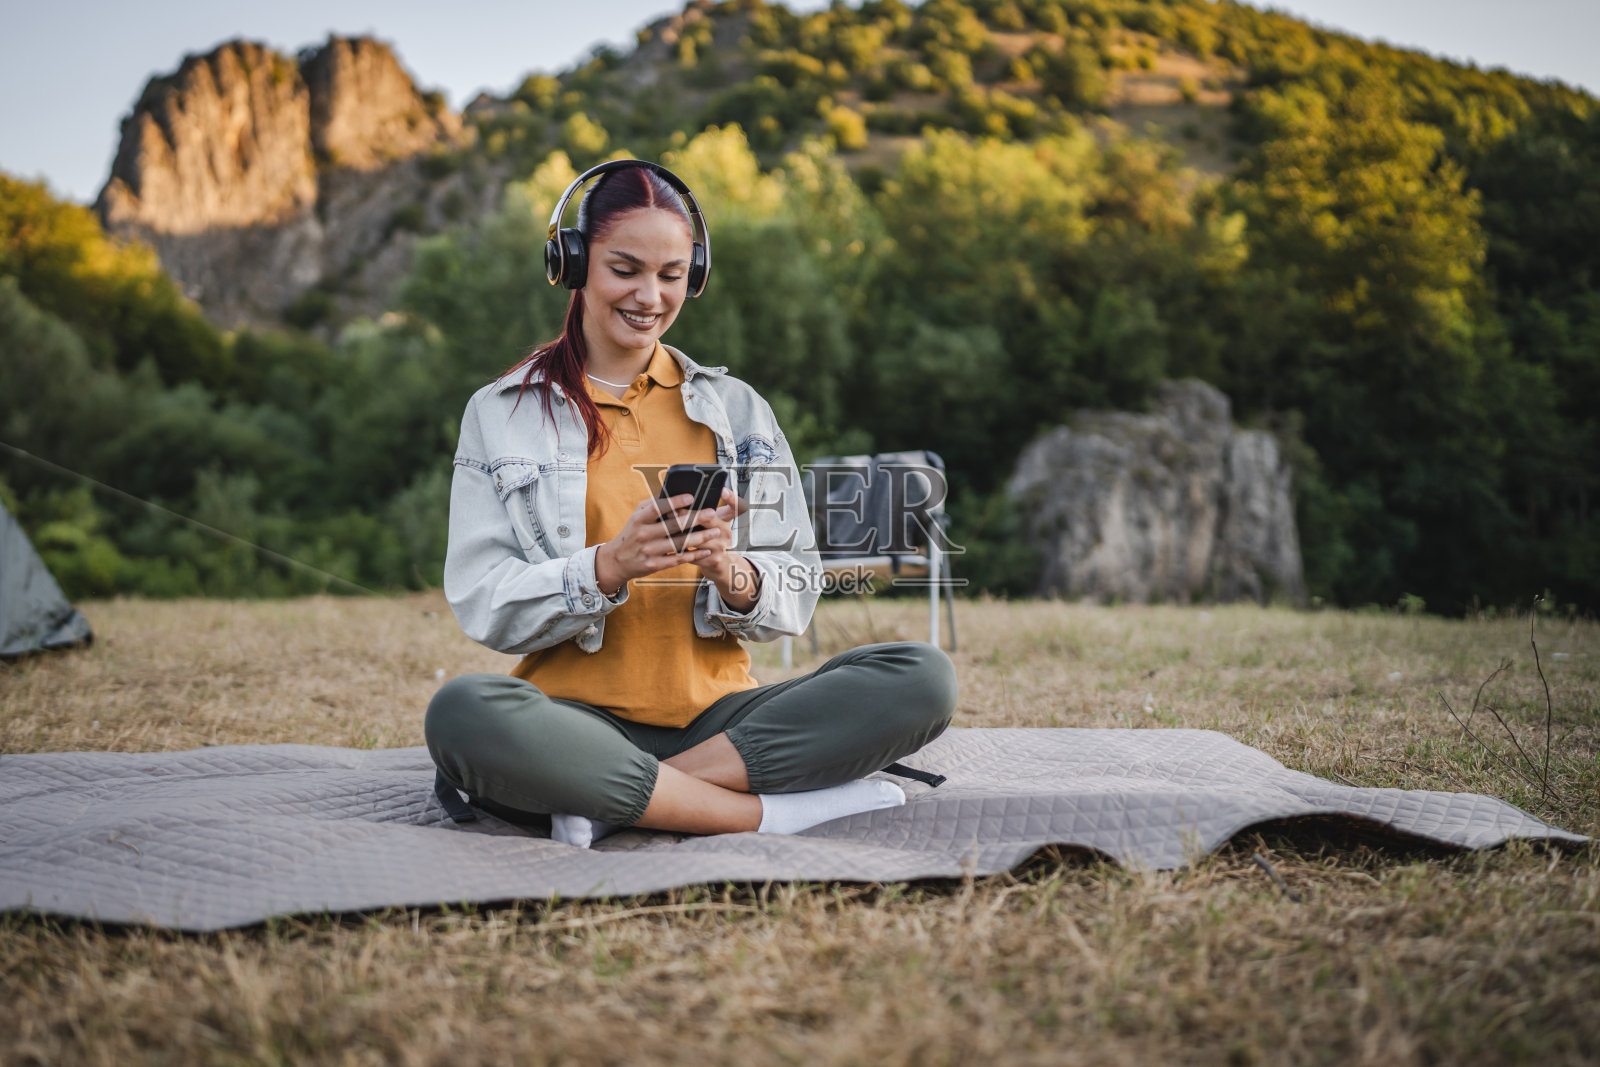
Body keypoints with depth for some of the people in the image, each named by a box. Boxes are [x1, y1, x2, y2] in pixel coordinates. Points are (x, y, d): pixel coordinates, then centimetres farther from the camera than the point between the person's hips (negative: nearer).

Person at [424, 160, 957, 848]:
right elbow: (482, 603, -2)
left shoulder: (737, 409, 15)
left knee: (923, 676, -21)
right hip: (578, 713, -2)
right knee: (461, 714, -36)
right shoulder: (501, 414, 9)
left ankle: (611, 806, -22)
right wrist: (609, 567, -19)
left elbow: (796, 593, 10)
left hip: (715, 714, 3)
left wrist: (731, 574, -13)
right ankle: (777, 812, -27)